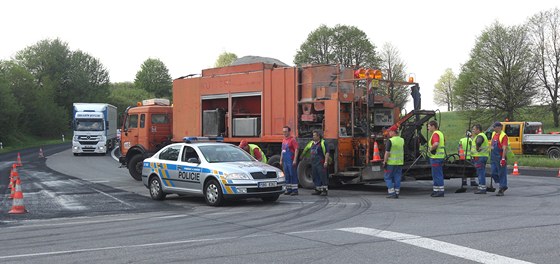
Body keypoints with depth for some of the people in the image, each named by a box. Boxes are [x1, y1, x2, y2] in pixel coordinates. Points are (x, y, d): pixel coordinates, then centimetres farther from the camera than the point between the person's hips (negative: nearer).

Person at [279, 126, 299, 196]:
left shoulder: (292, 139, -8)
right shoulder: (284, 140, 17)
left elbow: (296, 150, -14)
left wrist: (295, 160, -19)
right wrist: (281, 160, 19)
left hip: (291, 161, -8)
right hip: (285, 161, 8)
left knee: (293, 175, -6)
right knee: (287, 175, 10)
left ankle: (295, 190, -4)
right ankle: (288, 189, 16)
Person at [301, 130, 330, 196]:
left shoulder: (323, 143, -7)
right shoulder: (311, 143, 14)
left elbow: (327, 153, -12)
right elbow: (305, 150, 29)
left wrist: (326, 162, -19)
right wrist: (302, 156, 38)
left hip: (321, 164, -7)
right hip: (313, 163, 7)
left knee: (323, 176, -7)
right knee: (315, 177, 9)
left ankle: (325, 190, -4)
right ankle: (318, 190, 17)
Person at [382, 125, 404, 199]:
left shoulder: (390, 141, -14)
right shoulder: (402, 140, 7)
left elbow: (387, 152, -15)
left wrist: (384, 162, -10)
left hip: (391, 162, -6)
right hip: (399, 162, 6)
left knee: (388, 177, 4)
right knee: (397, 178, 9)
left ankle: (391, 193, -4)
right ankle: (397, 193, 9)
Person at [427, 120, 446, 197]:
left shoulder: (435, 134, -16)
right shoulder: (440, 133, 16)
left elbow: (436, 144, -34)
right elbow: (444, 141, 31)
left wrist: (431, 149, -16)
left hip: (436, 157, -10)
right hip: (440, 156, 10)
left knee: (437, 174, -7)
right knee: (436, 174, 14)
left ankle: (441, 191, -5)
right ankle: (436, 190, 19)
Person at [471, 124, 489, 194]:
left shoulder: (480, 136, -14)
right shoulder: (482, 135, 20)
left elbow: (478, 142, -37)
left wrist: (477, 149, -24)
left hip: (480, 157, -11)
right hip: (483, 156, 11)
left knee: (481, 172, -9)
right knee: (481, 173, 13)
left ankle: (482, 188, -9)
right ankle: (482, 188, 17)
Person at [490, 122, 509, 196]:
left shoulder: (503, 136, -14)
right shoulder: (493, 134, 11)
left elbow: (505, 148, -20)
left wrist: (503, 158, -25)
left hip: (500, 158, -8)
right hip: (493, 158, 9)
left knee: (502, 174, -1)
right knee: (494, 173, 9)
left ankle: (502, 189, 6)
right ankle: (503, 186, 25)